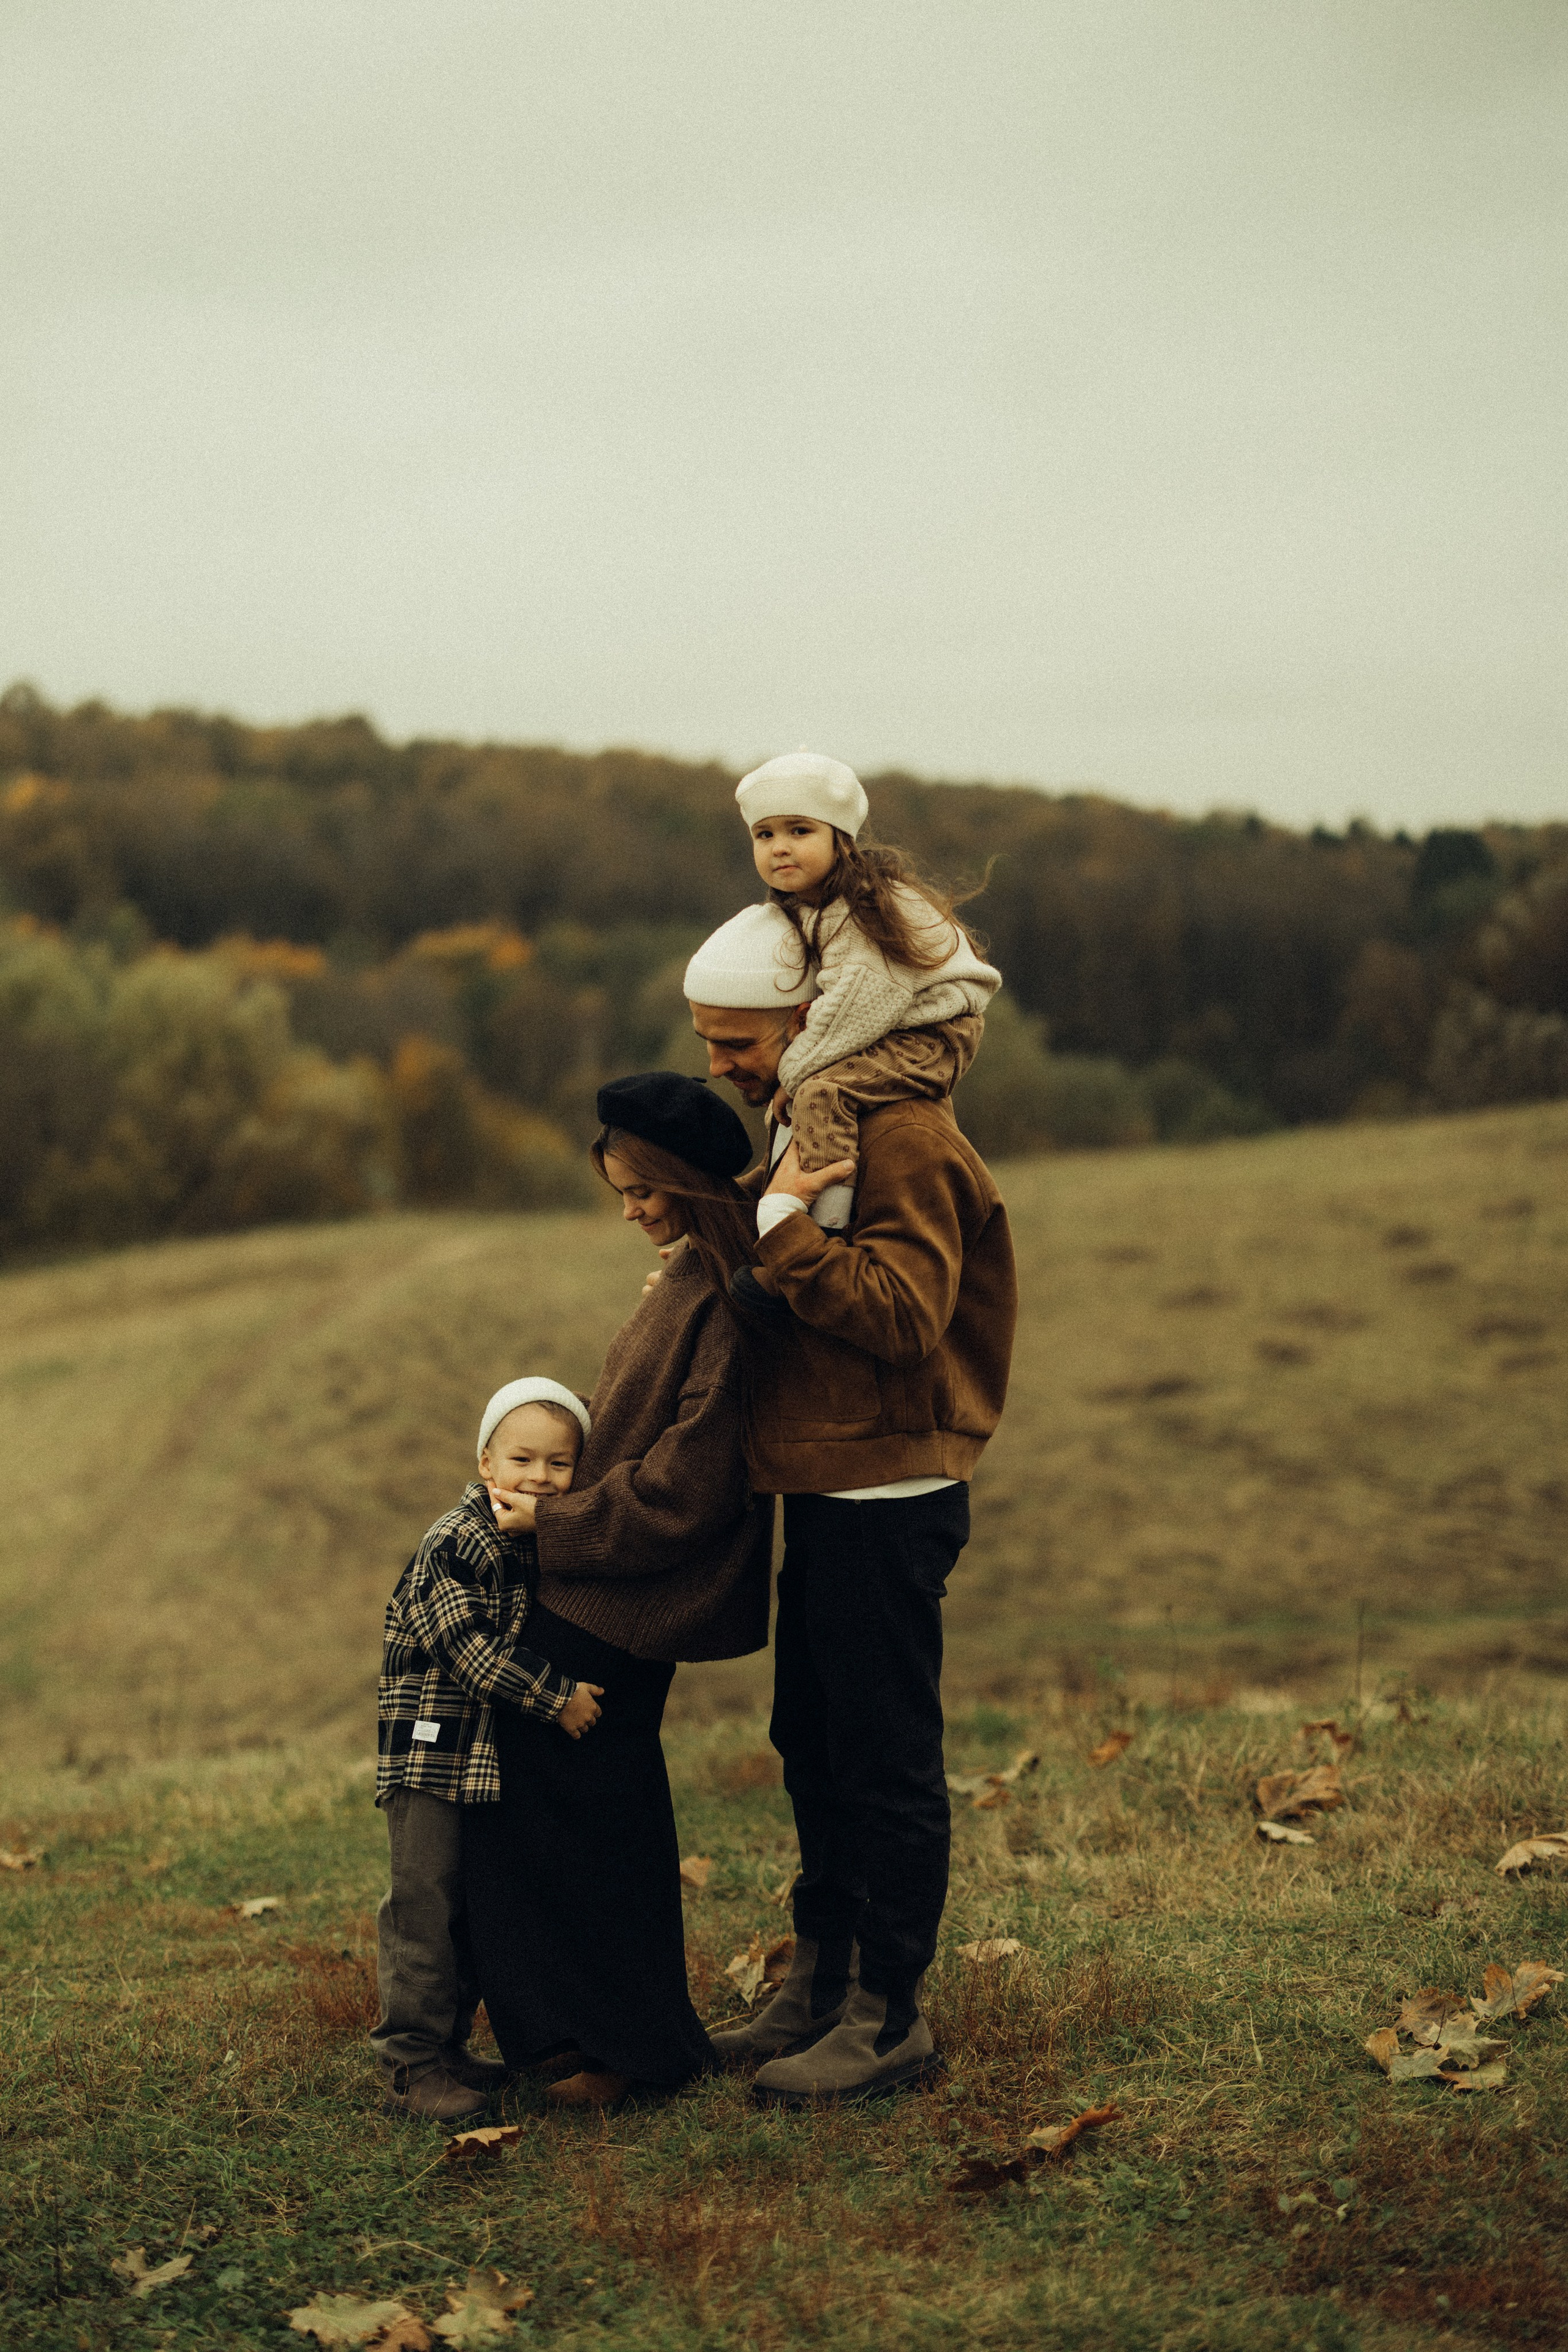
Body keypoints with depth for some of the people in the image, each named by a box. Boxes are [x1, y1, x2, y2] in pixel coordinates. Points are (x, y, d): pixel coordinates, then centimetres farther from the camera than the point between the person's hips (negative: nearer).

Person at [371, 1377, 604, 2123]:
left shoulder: (549, 1546, 10)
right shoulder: (452, 1546, -16)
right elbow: (473, 1652, -21)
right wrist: (556, 1698, -20)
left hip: (496, 1764, 8)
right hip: (432, 1755, -8)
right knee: (424, 1905, -6)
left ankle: (449, 2046, 27)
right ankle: (413, 2065, 1)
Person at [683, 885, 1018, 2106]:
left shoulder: (900, 1136, -17)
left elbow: (905, 1316, -26)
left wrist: (782, 1233, -26)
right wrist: (724, 1270, 8)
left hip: (888, 1494, -10)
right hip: (829, 1491, 10)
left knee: (887, 1762, -1)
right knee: (815, 1748, 17)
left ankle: (891, 2016, 9)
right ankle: (822, 1986, 29)